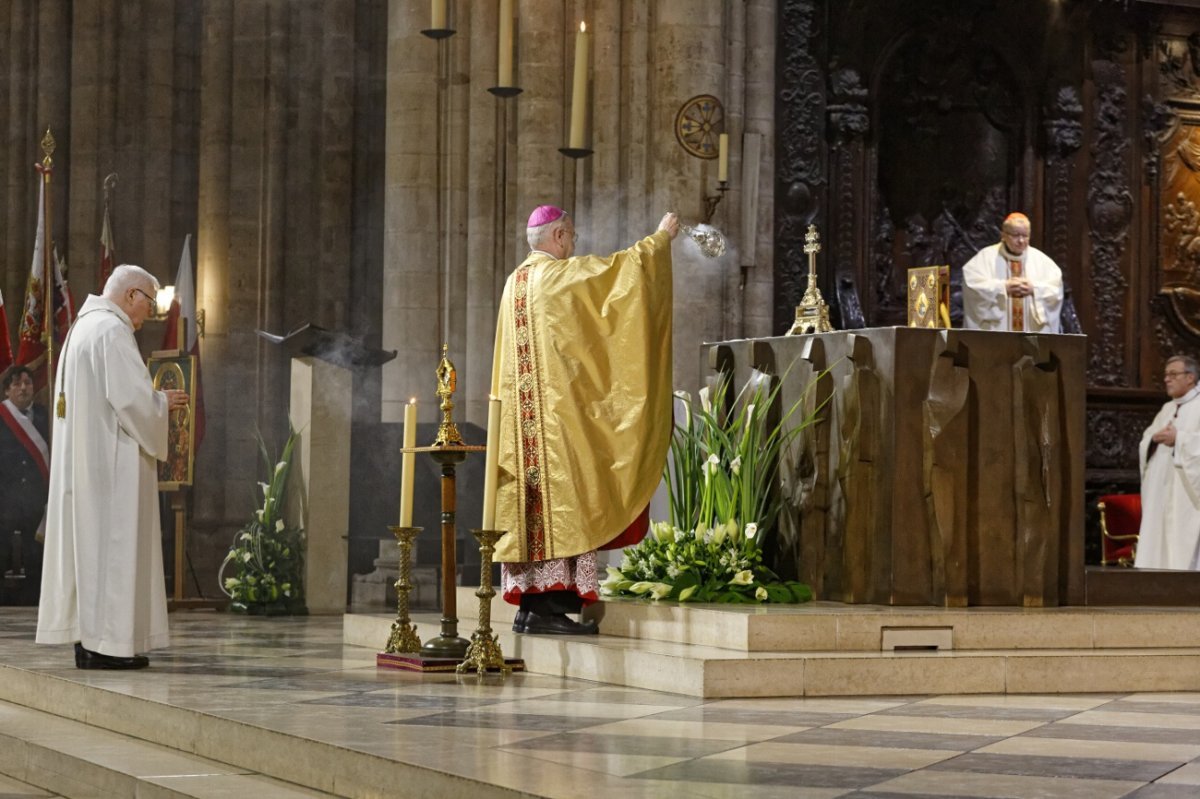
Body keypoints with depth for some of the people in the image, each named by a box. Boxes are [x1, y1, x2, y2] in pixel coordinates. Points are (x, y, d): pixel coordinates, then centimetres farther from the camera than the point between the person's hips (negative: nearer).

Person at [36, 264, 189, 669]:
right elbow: (130, 396, -20)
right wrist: (162, 402, -2)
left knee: (88, 541, 9)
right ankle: (106, 642, -8)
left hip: (82, 457, 10)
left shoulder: (83, 327, 17)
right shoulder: (112, 330, -14)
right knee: (113, 542, -8)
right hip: (112, 457, -10)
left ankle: (87, 638, 11)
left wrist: (153, 400, 15)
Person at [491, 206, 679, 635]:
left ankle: (529, 603, 5)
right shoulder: (559, 275, -9)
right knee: (558, 499, -9)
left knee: (534, 500, 7)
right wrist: (662, 236, 12)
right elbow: (619, 267, -4)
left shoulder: (516, 282, 16)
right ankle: (548, 605, -14)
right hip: (556, 413, -9)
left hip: (523, 417, 9)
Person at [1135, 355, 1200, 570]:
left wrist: (1178, 439, -16)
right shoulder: (1168, 409, 21)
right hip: (1161, 490, 8)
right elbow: (1145, 441, 19)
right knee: (1157, 540, 3)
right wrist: (1155, 438, -1)